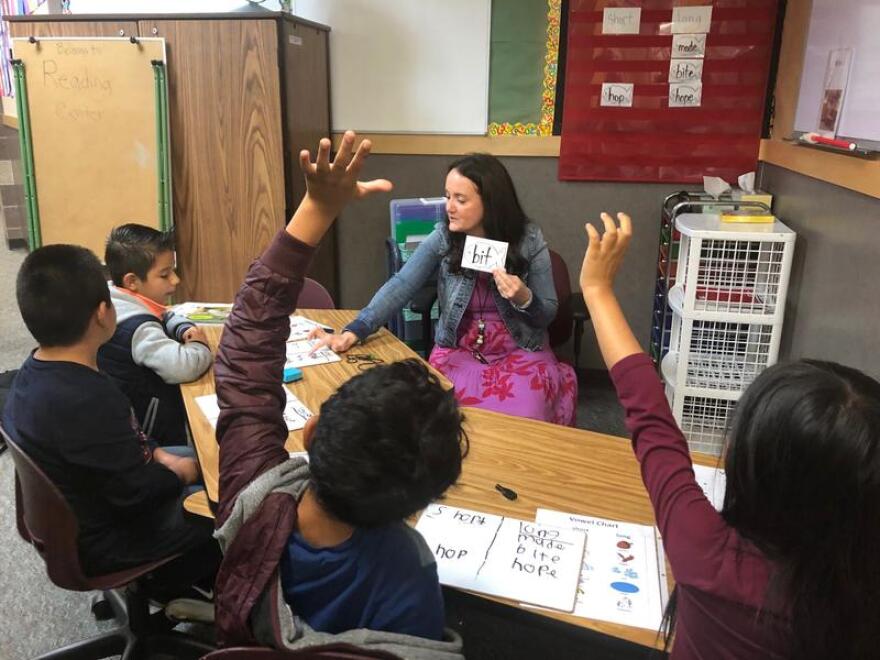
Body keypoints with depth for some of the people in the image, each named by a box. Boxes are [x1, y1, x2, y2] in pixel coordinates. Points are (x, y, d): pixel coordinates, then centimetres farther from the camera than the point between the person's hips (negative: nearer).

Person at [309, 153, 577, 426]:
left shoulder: (530, 240, -10)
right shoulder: (442, 237, -8)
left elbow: (548, 314, -3)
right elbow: (400, 286, -18)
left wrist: (523, 298, -26)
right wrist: (352, 333, -30)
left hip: (521, 353, 0)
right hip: (459, 352, 1)